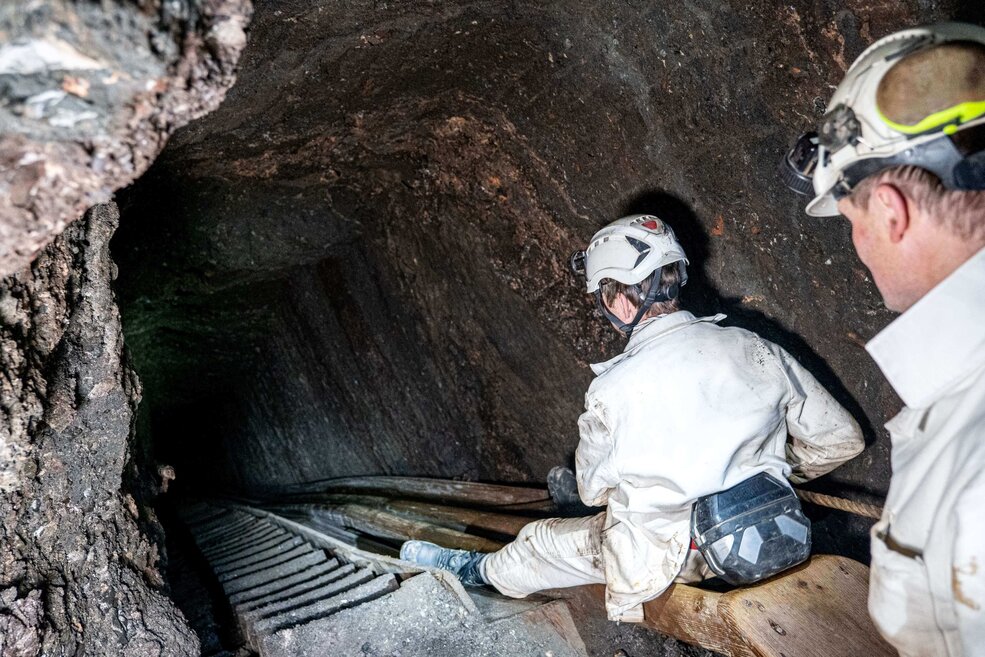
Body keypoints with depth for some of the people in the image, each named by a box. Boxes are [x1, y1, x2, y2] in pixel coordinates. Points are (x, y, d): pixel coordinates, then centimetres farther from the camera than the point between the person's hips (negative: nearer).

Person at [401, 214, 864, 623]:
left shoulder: (612, 392, -23)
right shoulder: (754, 350, -12)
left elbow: (594, 491, -5)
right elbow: (841, 439, -1)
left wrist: (592, 485, 19)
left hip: (669, 559, -5)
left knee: (538, 544, 20)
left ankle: (477, 572, 47)